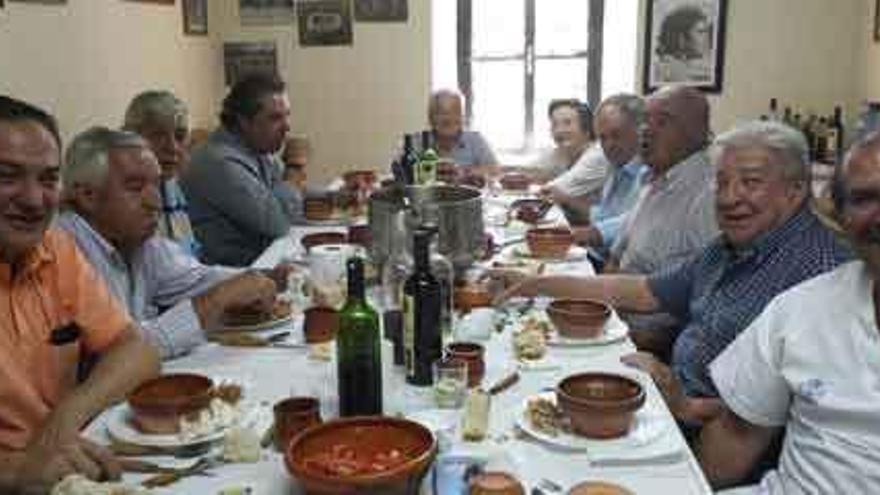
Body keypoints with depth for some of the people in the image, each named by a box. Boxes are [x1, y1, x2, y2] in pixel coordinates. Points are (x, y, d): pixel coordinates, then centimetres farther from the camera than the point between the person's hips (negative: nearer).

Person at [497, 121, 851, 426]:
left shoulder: (816, 269, -20)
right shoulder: (728, 248, 11)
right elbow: (643, 292, 17)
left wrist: (690, 408, -25)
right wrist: (539, 285, 14)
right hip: (676, 392, 8)